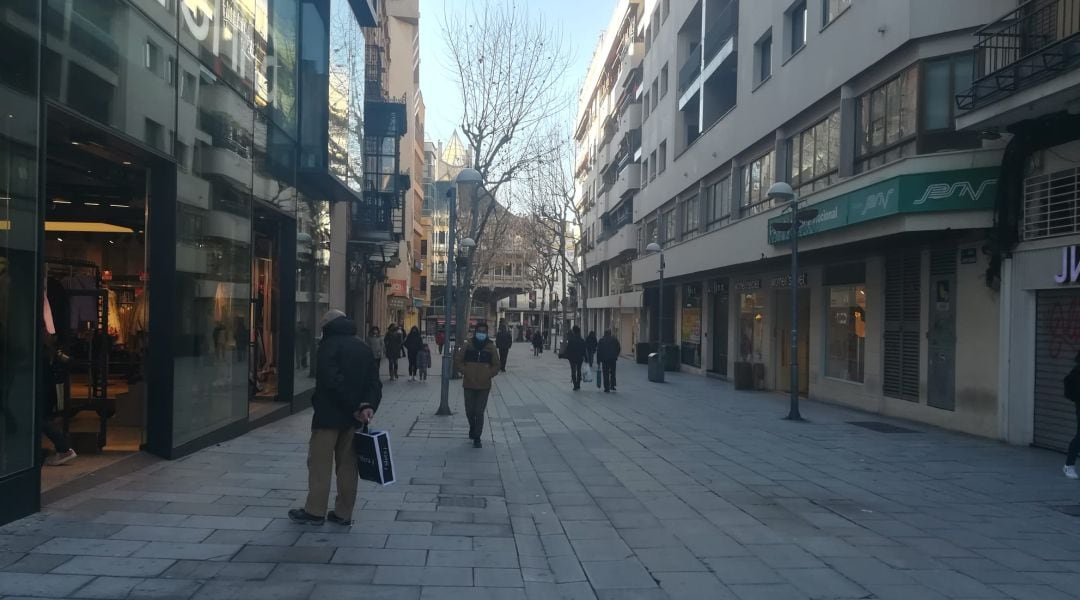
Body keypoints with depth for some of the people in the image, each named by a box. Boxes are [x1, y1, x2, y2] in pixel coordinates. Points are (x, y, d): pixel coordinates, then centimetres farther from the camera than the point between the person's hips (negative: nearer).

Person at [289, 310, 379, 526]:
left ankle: (315, 511, 7)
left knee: (320, 463, 2)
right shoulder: (363, 348, 13)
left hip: (329, 415, -6)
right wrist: (369, 405, -9)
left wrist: (354, 407, -16)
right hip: (353, 418, 6)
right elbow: (374, 382, 5)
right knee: (347, 464, 10)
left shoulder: (329, 346, -9)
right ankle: (343, 513, 13)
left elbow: (332, 381, -20)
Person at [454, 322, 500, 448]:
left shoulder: (491, 347, 1)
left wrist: (489, 374, -6)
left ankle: (477, 438, 5)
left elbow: (497, 365, 8)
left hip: (484, 385, -1)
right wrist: (465, 371, -6)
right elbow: (457, 361, 6)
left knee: (479, 412, -4)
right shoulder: (467, 346, 0)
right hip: (469, 384, 1)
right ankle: (472, 428, 39)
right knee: (469, 411, 9)